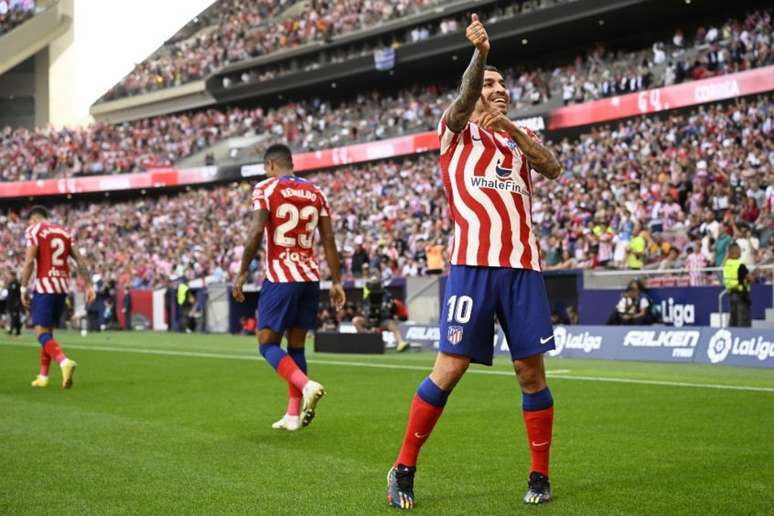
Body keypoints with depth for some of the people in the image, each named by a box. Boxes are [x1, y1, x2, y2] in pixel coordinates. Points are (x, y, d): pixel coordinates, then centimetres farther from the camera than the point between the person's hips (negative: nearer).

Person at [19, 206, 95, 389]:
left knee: (41, 332, -8)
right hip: (63, 286, 6)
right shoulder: (64, 232, 16)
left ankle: (64, 362, -32)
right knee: (48, 330, 17)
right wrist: (88, 286, 11)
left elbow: (29, 261, -12)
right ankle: (43, 376, 20)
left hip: (44, 286, -6)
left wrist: (23, 288, -6)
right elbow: (80, 261, 11)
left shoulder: (34, 230, -2)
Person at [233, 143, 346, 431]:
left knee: (267, 343, 1)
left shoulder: (266, 189, -3)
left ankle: (306, 385, -23)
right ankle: (294, 414, 12)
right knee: (296, 345, 13)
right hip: (310, 278, 6)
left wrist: (242, 273, -7)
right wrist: (336, 282, 12)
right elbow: (329, 240, 10)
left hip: (280, 278, -6)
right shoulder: (315, 193, 13)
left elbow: (256, 232, -14)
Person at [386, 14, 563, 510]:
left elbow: (552, 168, 0)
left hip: (523, 267, 3)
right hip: (473, 264, -3)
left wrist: (511, 127, -12)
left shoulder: (520, 137, 20)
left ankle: (540, 475, 13)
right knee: (449, 368, -7)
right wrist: (480, 53, -28)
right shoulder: (457, 131, 11)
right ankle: (404, 469, 4)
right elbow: (464, 99, -11)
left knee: (532, 370, 2)